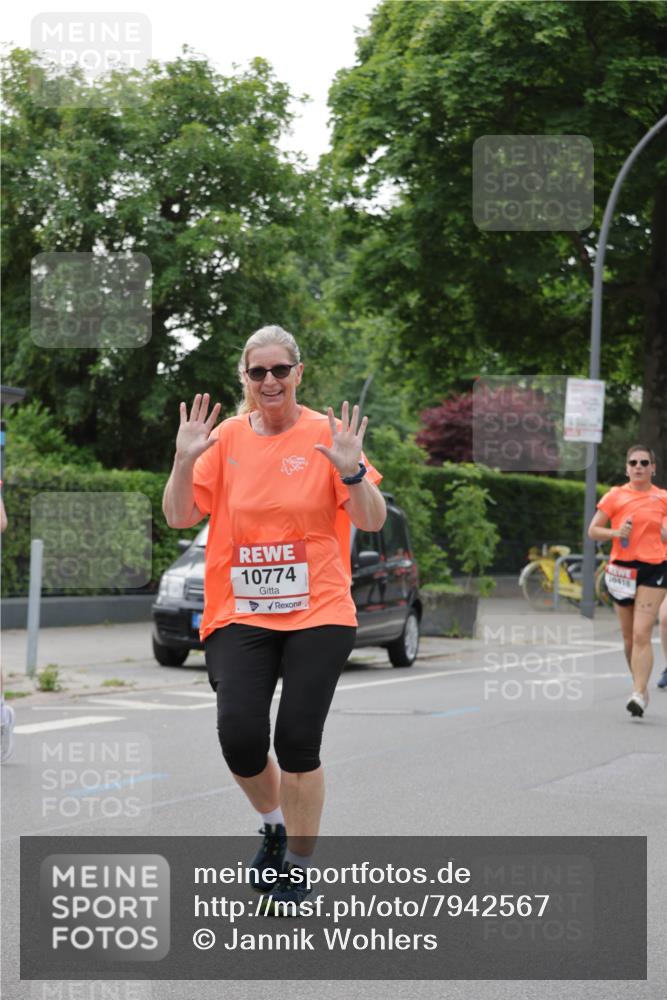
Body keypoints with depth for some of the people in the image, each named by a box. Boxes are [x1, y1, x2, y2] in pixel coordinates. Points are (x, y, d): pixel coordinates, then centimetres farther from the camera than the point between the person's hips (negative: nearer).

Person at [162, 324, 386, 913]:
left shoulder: (326, 434, -1)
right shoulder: (227, 437, 5)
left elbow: (373, 521, -3)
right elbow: (179, 516, 4)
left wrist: (351, 472, -21)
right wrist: (186, 460, -12)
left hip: (318, 613, -2)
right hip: (238, 614, 2)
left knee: (298, 742, -4)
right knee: (239, 734, -10)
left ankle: (300, 861, 16)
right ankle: (273, 823, 22)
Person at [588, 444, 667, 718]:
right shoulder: (616, 495, 4)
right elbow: (592, 531, 5)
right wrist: (616, 532, -12)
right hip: (622, 569, 2)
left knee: (641, 634, -14)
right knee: (629, 637, 9)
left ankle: (638, 694, -18)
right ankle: (641, 686, 25)